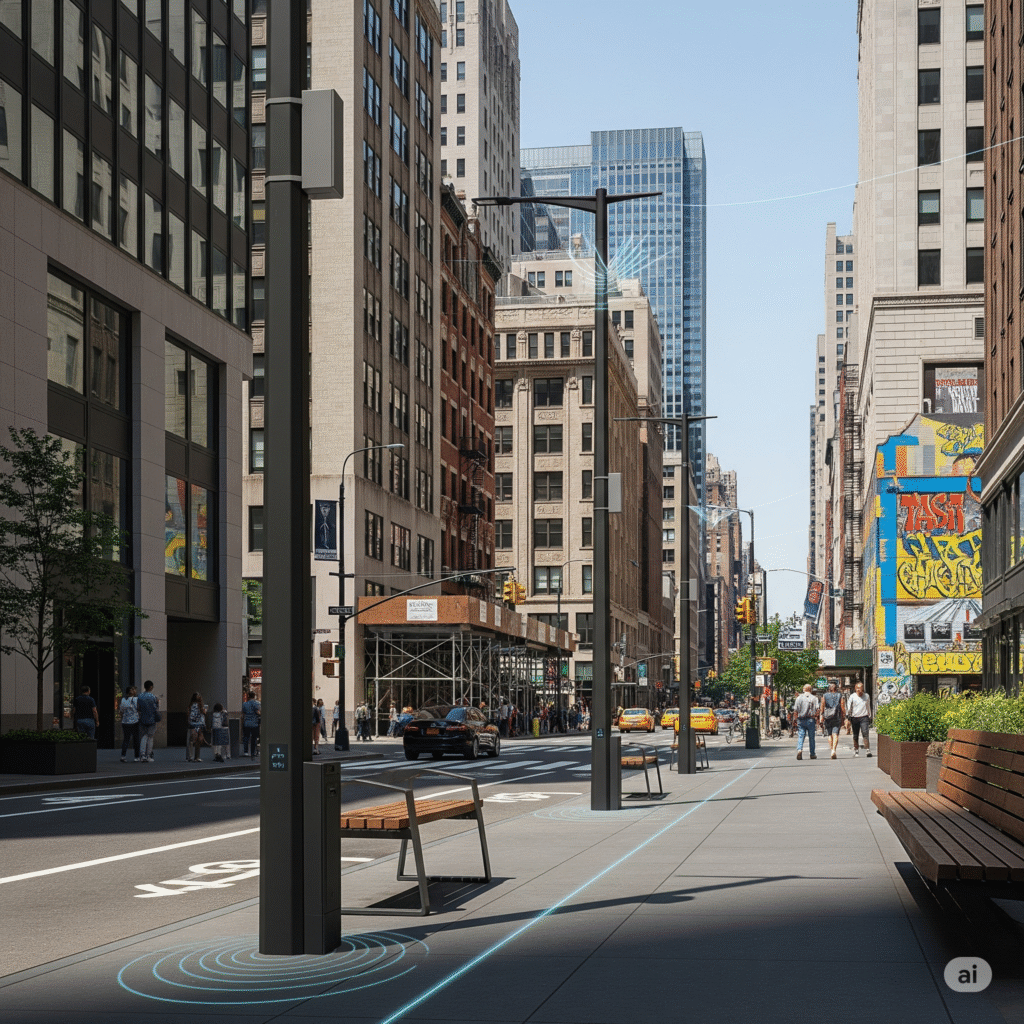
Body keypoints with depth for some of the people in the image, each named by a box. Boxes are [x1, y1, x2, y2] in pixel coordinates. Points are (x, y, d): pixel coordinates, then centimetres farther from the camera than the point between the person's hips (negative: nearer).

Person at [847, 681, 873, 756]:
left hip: (864, 718, 0)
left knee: (865, 734, -15)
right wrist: (848, 718, -4)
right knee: (856, 736, 7)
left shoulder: (866, 696, 9)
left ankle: (867, 751, -19)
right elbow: (848, 708, 1)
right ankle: (856, 751, 19)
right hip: (855, 718, 0)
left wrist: (869, 717, 25)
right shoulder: (852, 696, 0)